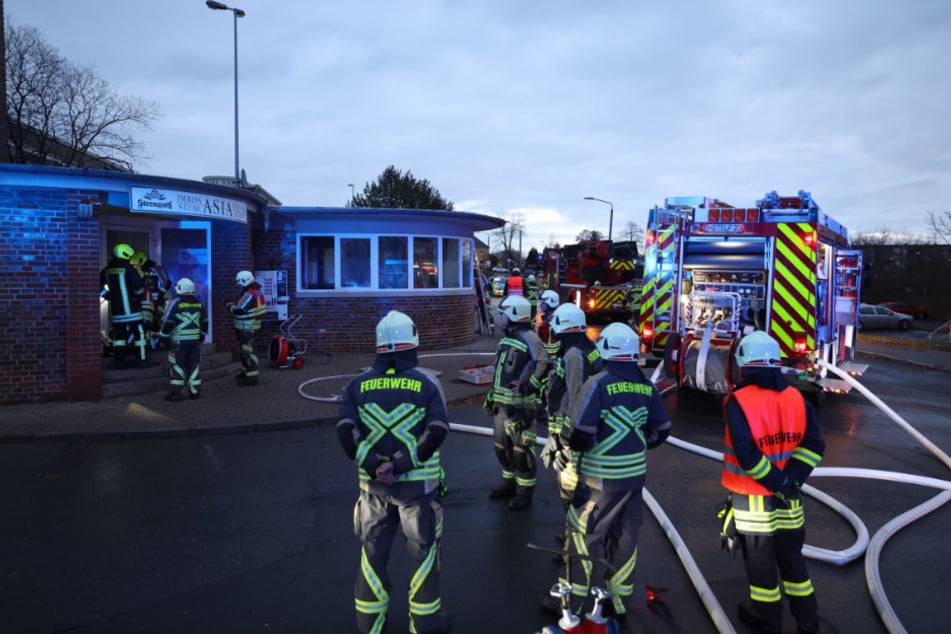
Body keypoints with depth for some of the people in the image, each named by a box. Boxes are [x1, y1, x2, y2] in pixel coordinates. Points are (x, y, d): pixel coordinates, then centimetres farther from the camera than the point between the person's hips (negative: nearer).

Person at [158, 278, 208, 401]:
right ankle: (195, 391, 13)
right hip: (195, 341, 5)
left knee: (176, 365, 1)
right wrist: (202, 337, 24)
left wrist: (164, 338, 2)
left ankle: (175, 392, 1)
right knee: (194, 365, 10)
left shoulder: (175, 303, -10)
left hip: (179, 341, -4)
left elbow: (167, 322, -9)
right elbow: (204, 323, 13)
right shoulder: (199, 304, 6)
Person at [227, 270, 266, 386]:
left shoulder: (249, 294, -21)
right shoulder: (256, 291, 10)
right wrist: (234, 304, 4)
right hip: (249, 326, 11)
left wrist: (230, 307, -3)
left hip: (247, 328, -11)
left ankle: (251, 377, -7)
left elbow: (239, 311, -21)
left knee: (249, 351, -9)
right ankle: (245, 372, 34)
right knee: (245, 349, 21)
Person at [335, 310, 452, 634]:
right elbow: (437, 430, -17)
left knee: (373, 549, 16)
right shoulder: (427, 382, -5)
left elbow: (345, 429, -11)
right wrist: (403, 463, -16)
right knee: (423, 548, 12)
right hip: (418, 483, -2)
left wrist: (372, 465, -12)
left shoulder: (359, 384, 1)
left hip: (373, 483, 2)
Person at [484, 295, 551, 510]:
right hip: (501, 404, 9)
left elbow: (544, 366, -23)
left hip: (520, 406, -9)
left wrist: (529, 386, -24)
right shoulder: (505, 338, 14)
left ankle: (525, 492, 12)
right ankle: (509, 483, 36)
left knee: (522, 449, -1)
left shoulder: (529, 338, -15)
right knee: (502, 445, 19)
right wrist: (492, 395, 21)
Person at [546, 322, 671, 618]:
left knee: (583, 533, 7)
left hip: (601, 478, -6)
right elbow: (661, 430, 9)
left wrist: (568, 439, 1)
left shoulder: (599, 383, -17)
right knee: (625, 535, 17)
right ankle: (619, 597, 30)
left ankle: (572, 600, 17)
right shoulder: (646, 385, 1)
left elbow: (581, 435, -20)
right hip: (636, 474, 6)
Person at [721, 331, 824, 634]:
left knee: (759, 557, 11)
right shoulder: (796, 398, -1)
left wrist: (777, 482, -15)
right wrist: (790, 480, -10)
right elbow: (814, 444, -6)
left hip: (752, 497, -5)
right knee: (791, 553, 20)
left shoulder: (738, 401, -18)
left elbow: (746, 454, -25)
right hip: (788, 497, 5)